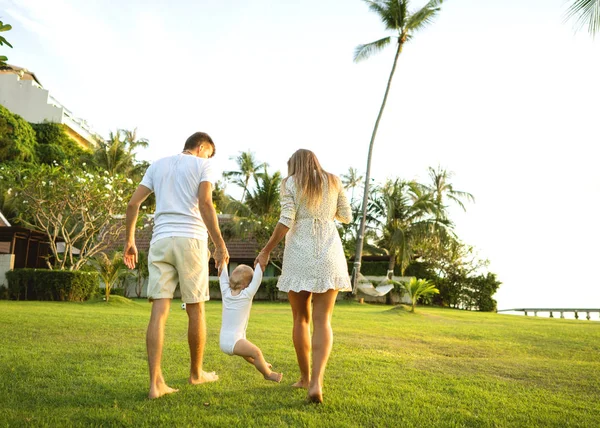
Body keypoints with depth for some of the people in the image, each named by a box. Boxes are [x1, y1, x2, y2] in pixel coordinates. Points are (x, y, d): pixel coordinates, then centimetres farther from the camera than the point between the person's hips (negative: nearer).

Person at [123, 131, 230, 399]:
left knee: (159, 312, -1)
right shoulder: (203, 165, 6)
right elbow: (205, 203, -11)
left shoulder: (157, 165, 20)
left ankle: (155, 383, -5)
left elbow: (133, 204, 12)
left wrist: (129, 241, 19)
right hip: (191, 239, -4)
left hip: (160, 240, 4)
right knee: (195, 310, 9)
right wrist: (220, 244, -10)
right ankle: (196, 373, 23)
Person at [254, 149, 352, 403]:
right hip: (329, 253, 2)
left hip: (299, 254, -1)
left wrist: (266, 251, 1)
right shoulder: (333, 181, 13)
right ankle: (316, 381, -18)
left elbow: (286, 221, -6)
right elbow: (346, 216, 17)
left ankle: (305, 378, 20)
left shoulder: (290, 182, 4)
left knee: (301, 318, 12)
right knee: (322, 320, -2)